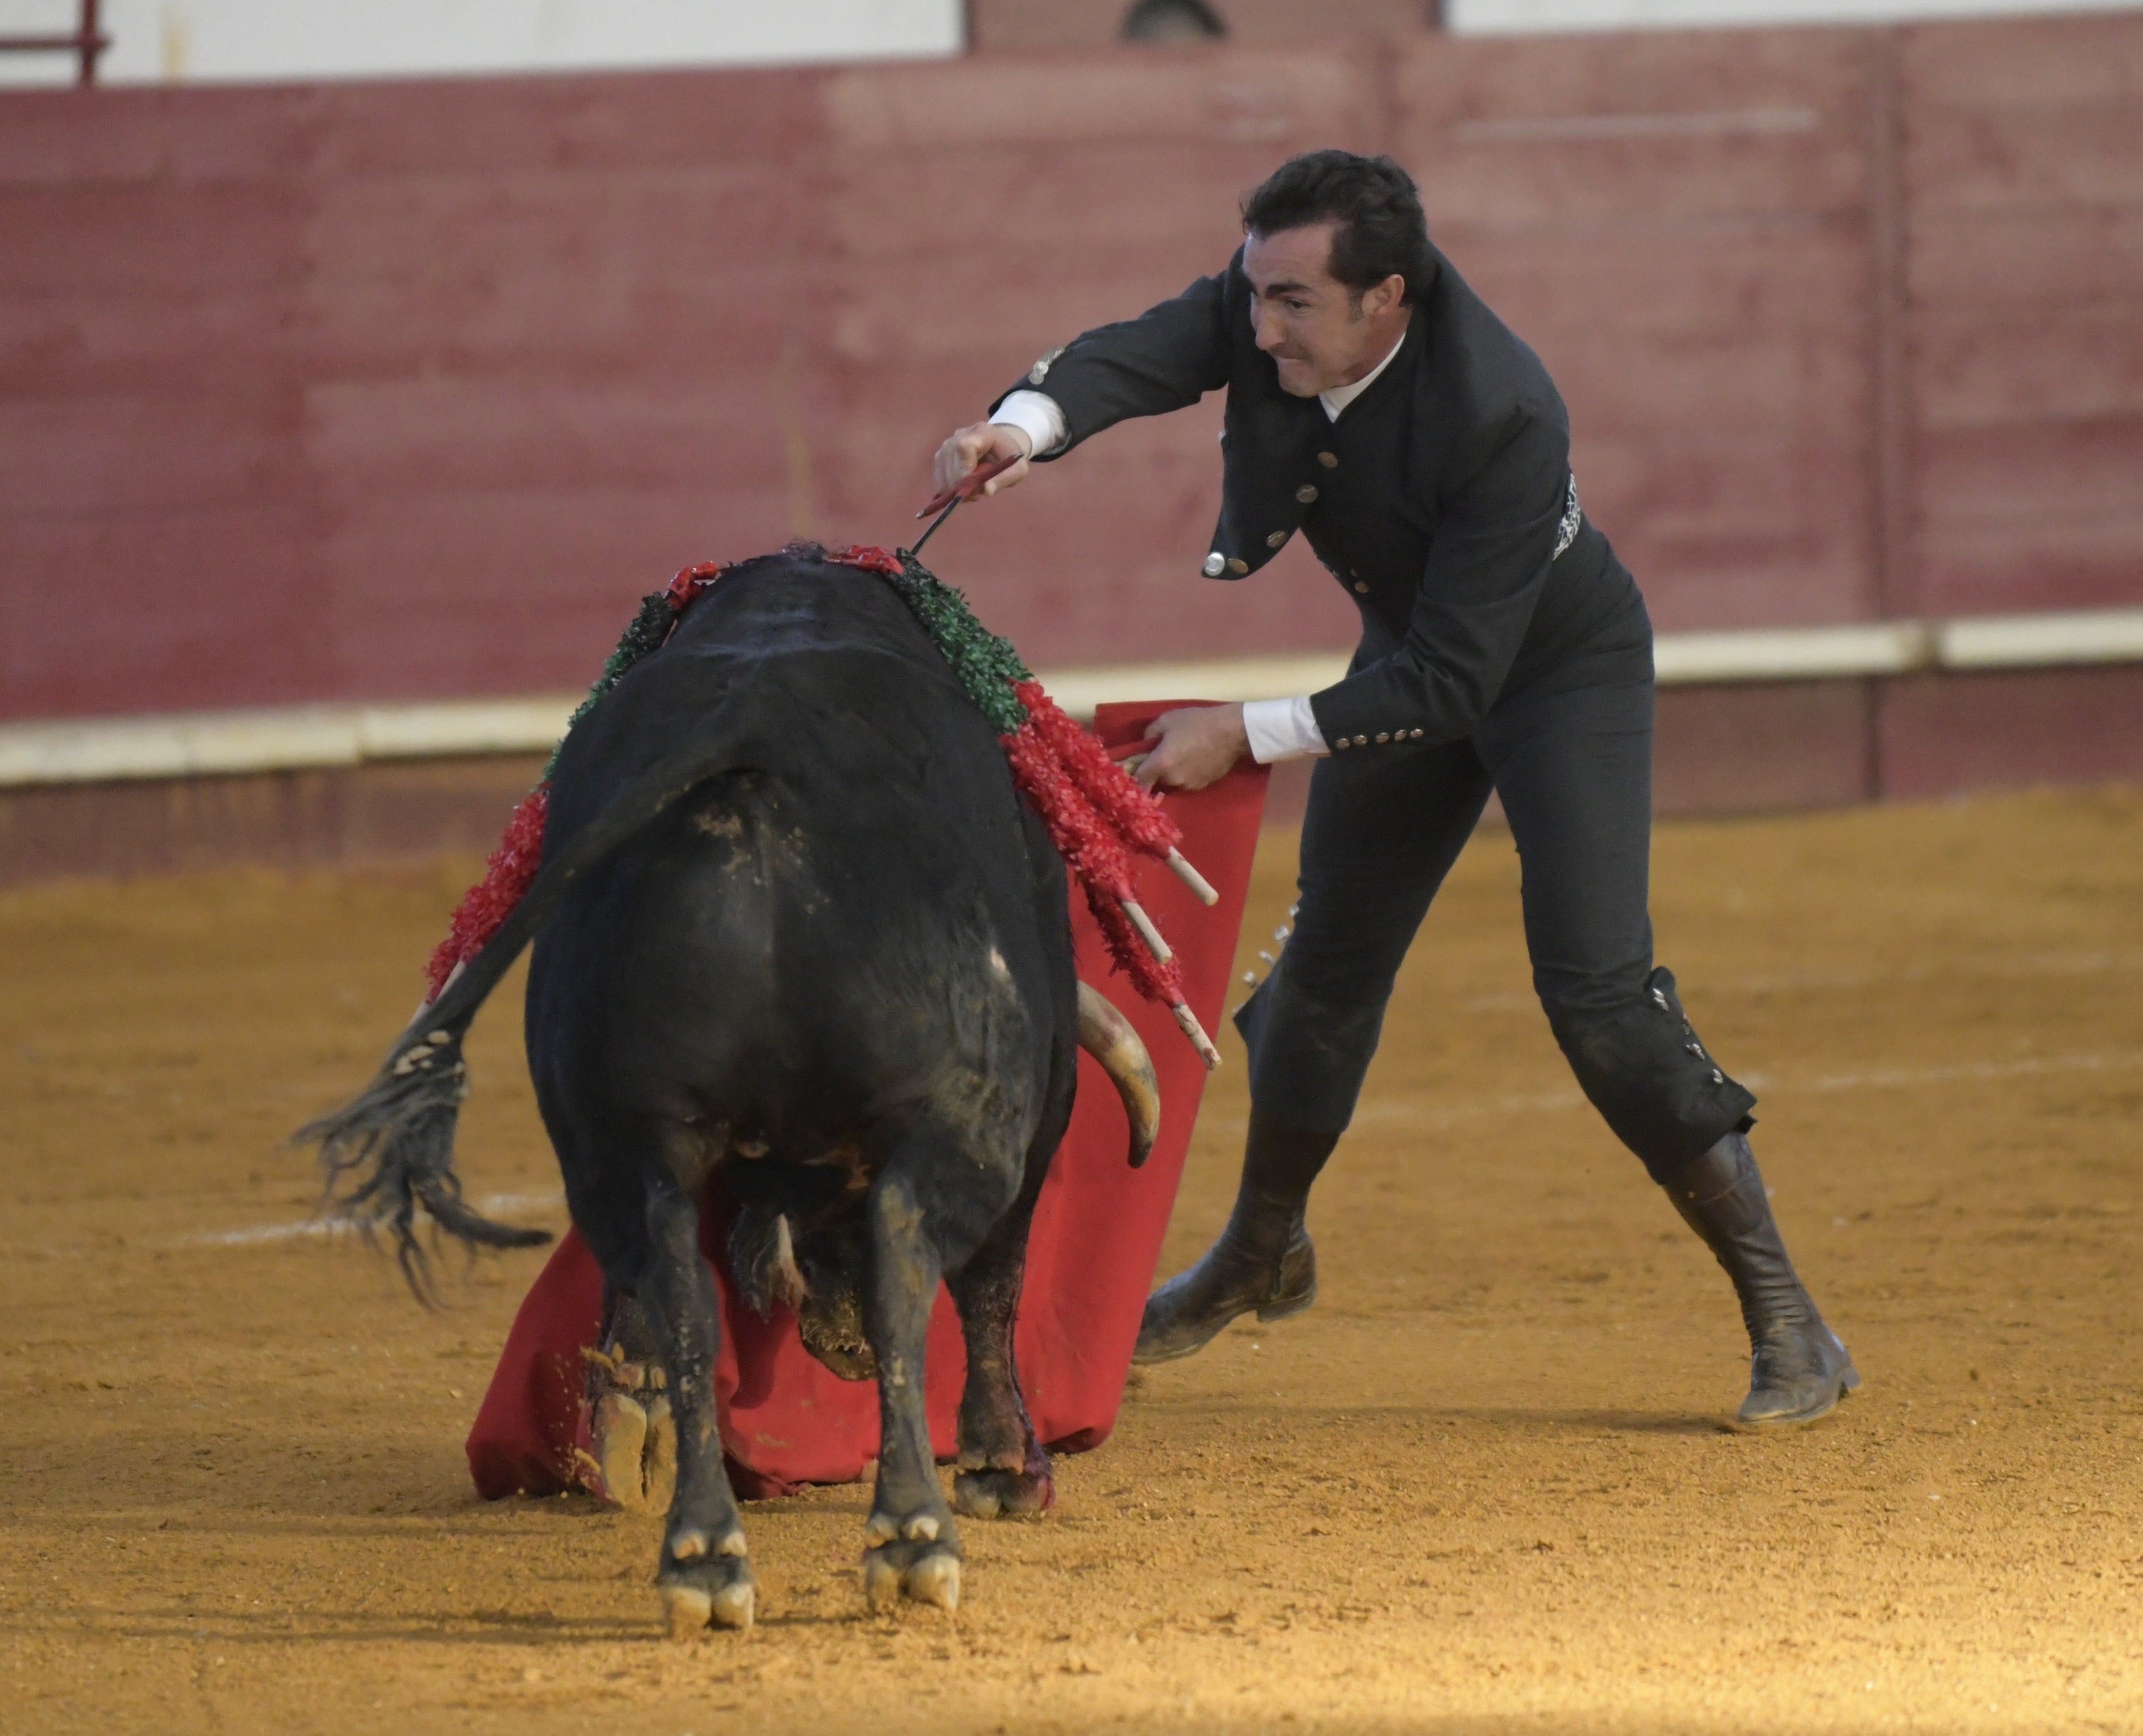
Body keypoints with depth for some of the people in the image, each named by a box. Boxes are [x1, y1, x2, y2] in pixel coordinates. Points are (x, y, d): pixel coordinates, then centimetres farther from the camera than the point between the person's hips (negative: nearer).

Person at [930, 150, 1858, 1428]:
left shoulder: (1504, 415, -40)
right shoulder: (1276, 306, -23)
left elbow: (1451, 682, -37)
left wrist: (1248, 736, -40)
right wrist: (1028, 426, -59)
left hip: (1564, 666, -6)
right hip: (1414, 657, 6)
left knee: (1596, 990, -18)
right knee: (1330, 962, 15)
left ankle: (1785, 1321, -10)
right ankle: (1265, 1255, 39)